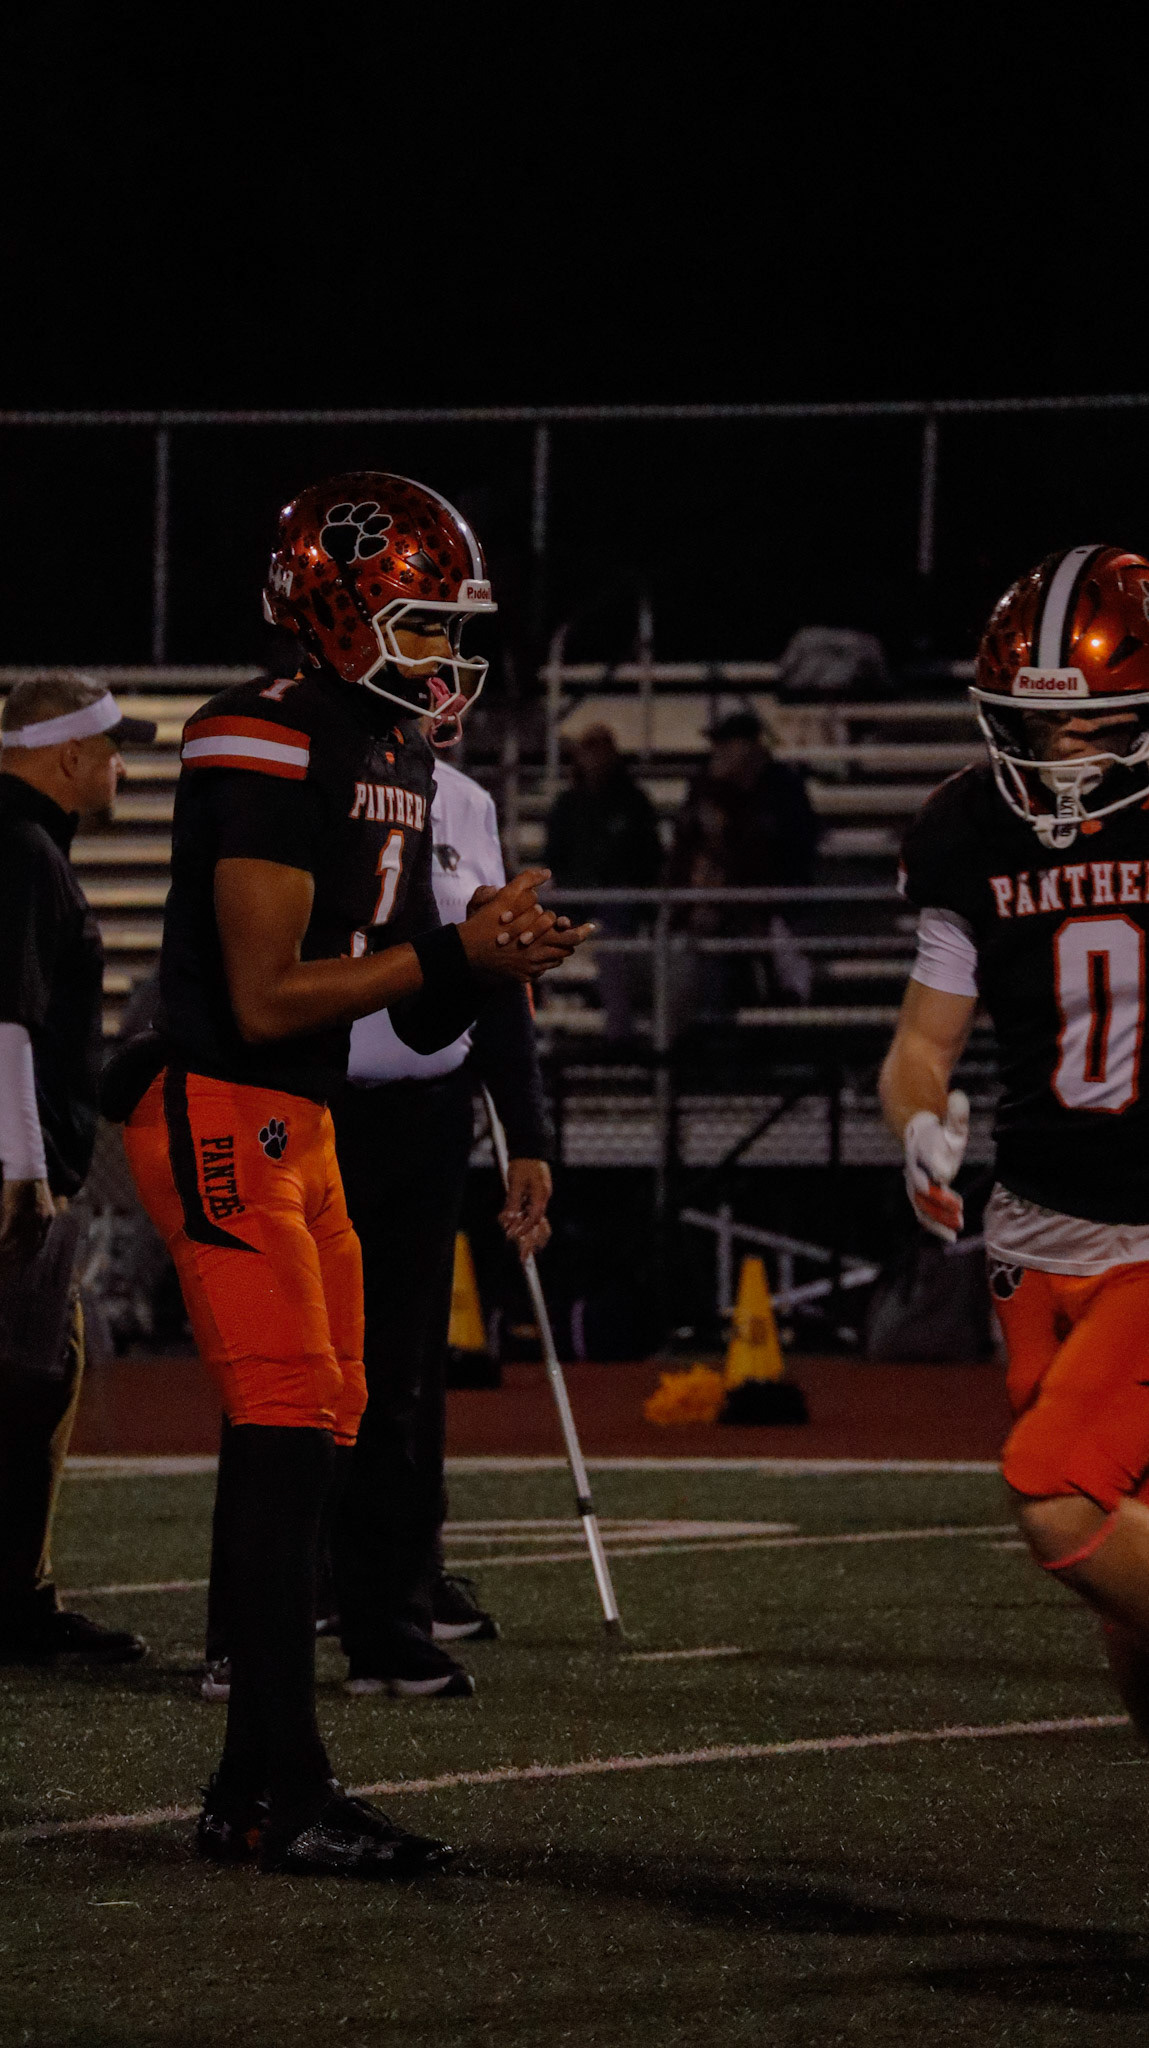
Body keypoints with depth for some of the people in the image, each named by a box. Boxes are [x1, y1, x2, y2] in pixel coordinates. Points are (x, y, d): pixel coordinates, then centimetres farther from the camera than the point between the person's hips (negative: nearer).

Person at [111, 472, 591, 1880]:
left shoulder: (397, 756, 14)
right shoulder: (270, 752, -16)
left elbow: (407, 1007, 16)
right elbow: (266, 996, -20)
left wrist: (489, 957, -5)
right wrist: (451, 954, -17)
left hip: (301, 1125, 10)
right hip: (218, 1115, -10)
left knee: (315, 1428, 9)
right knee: (290, 1420, -15)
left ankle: (253, 1790, 15)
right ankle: (285, 1791, -15)